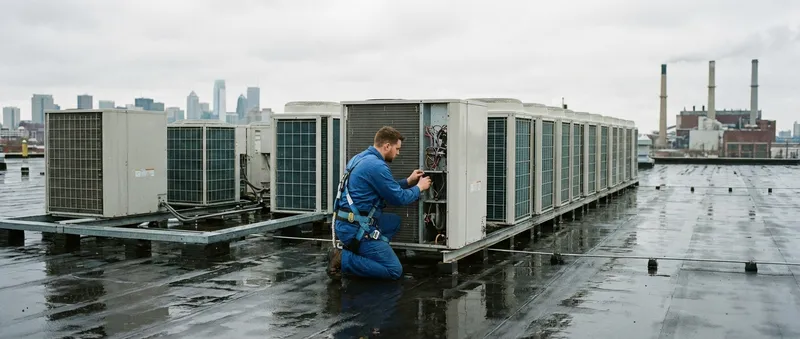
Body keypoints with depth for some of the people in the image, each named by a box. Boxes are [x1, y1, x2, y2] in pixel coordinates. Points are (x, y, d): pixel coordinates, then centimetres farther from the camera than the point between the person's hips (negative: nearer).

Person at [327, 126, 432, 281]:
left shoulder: (360, 158, 14)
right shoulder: (377, 166, -17)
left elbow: (387, 187, 23)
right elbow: (398, 198, -10)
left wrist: (408, 181, 22)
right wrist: (419, 188, 7)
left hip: (343, 222, 10)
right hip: (356, 228, -10)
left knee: (394, 221, 27)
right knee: (395, 271, -5)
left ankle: (354, 251, 10)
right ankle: (343, 260, -10)